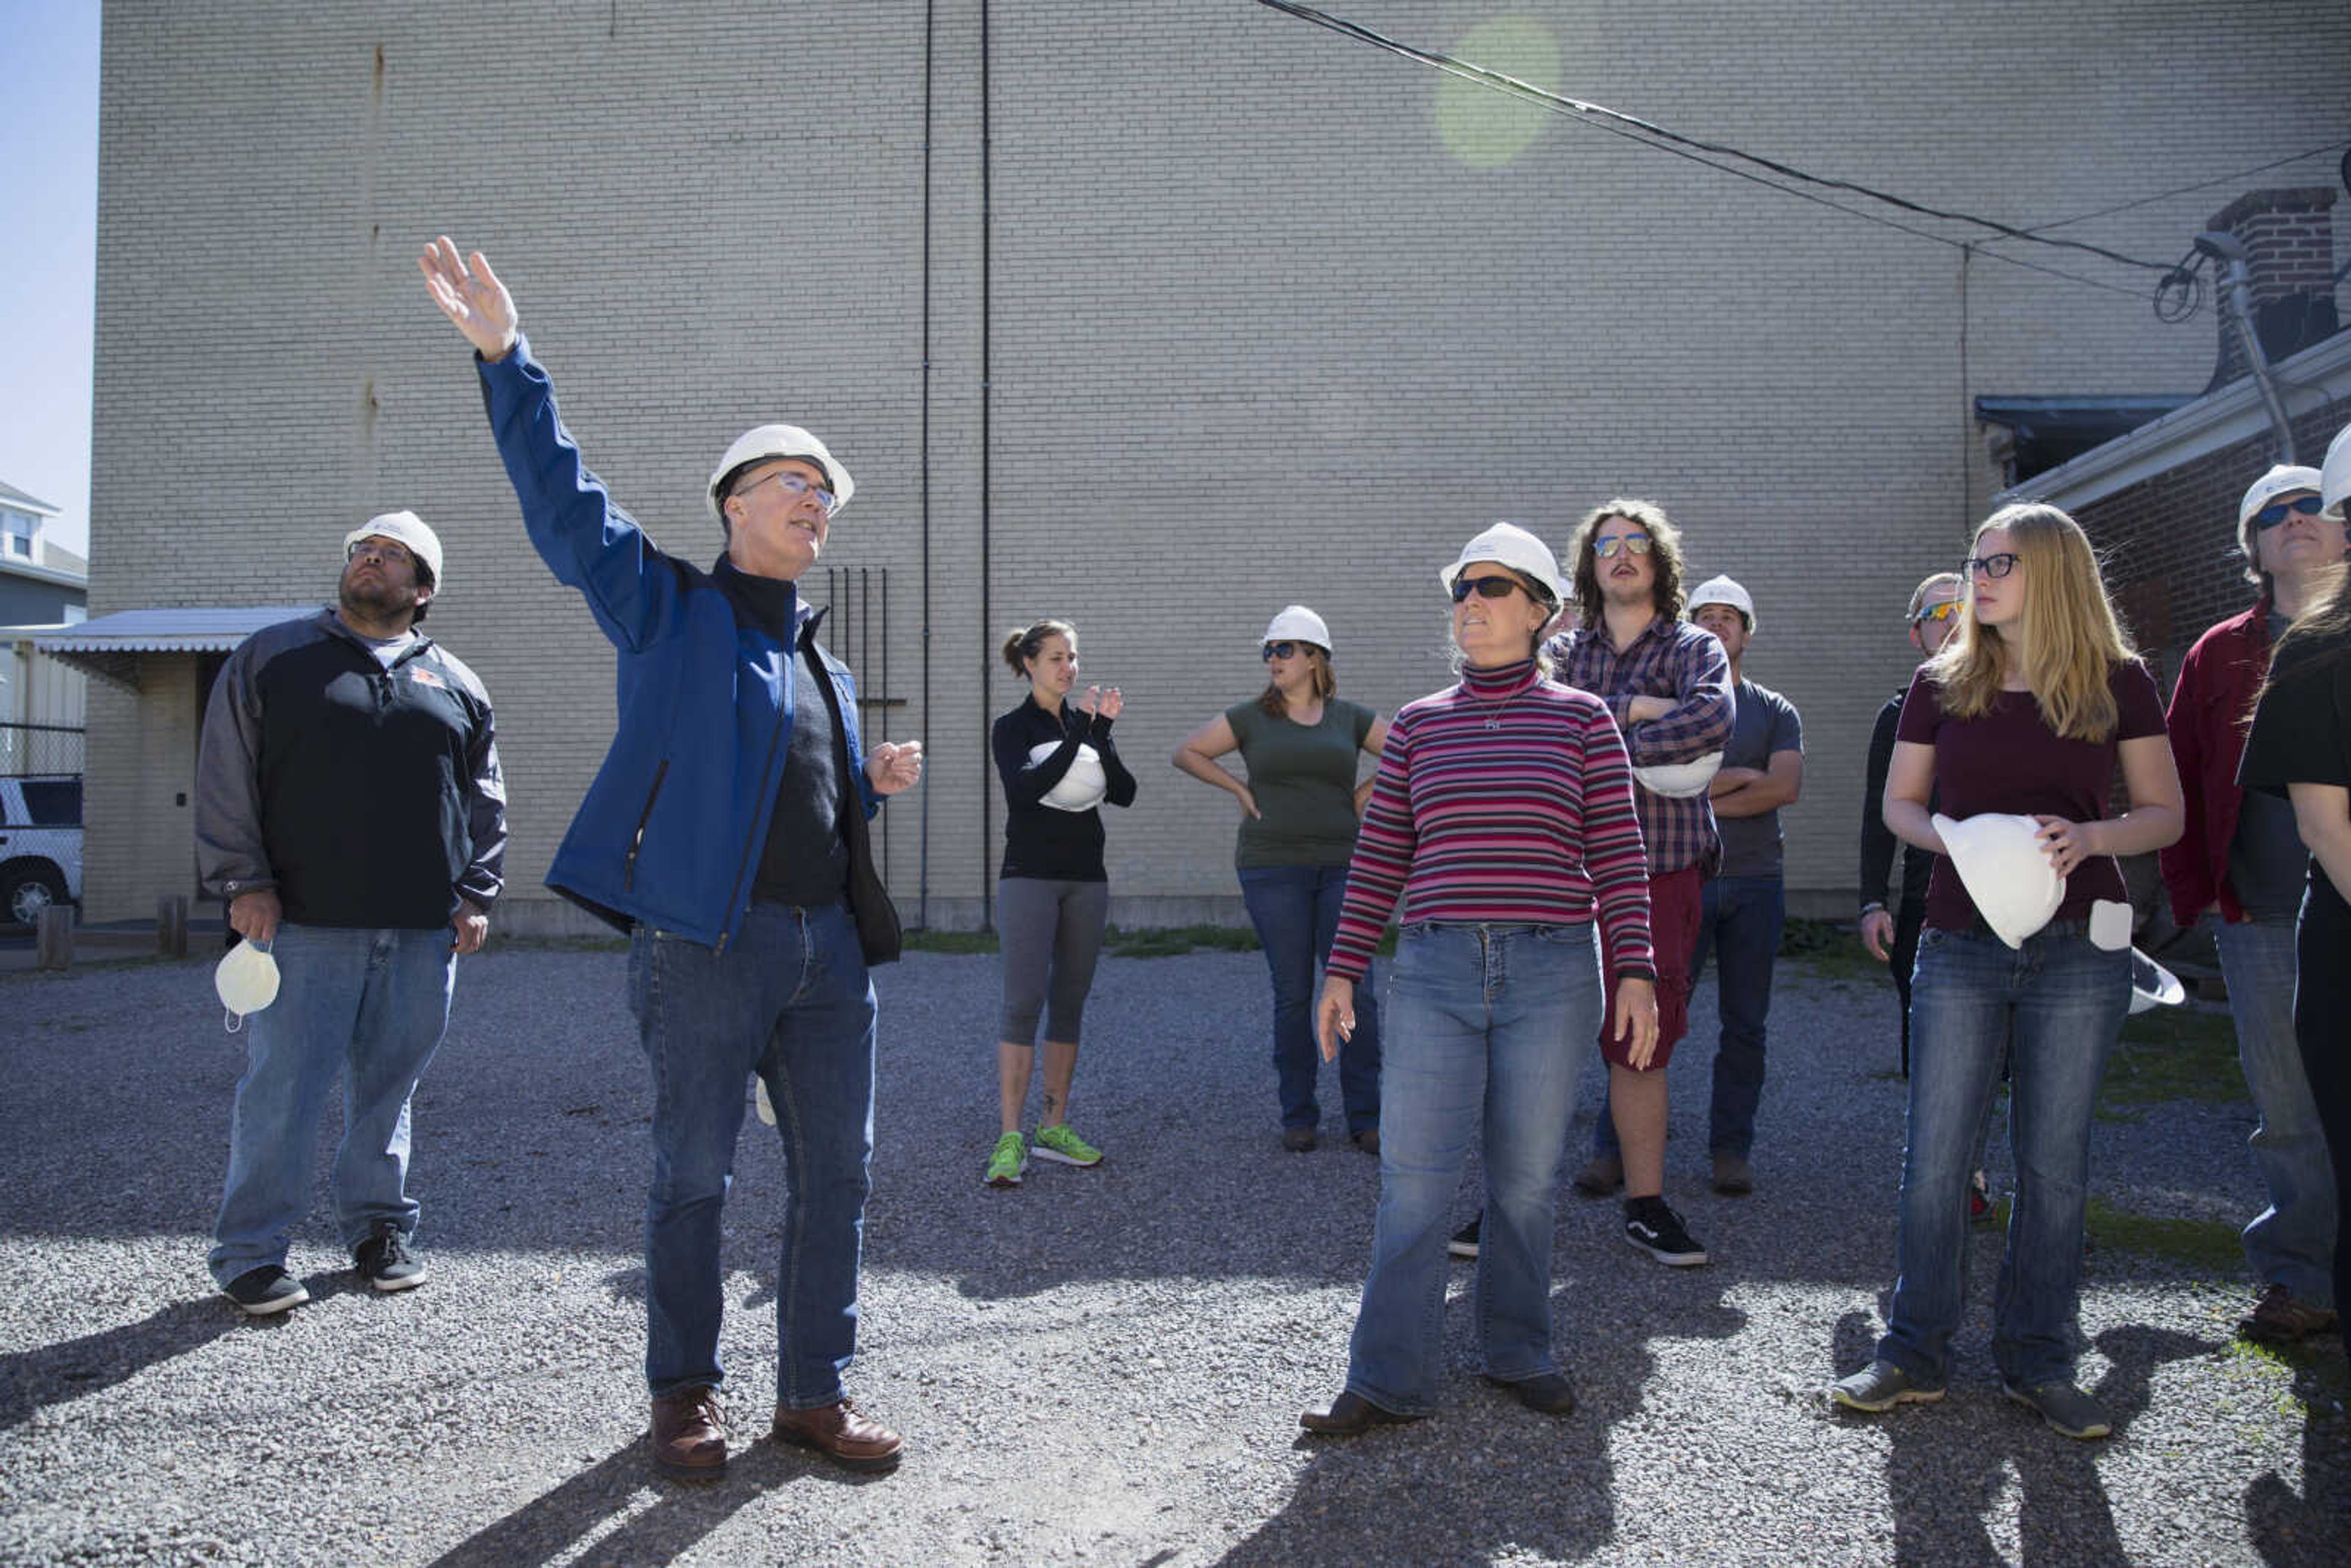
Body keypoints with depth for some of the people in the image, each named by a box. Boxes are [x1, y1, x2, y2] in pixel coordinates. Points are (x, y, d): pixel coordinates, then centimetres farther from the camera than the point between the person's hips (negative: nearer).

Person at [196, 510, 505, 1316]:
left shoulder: (458, 685, 14)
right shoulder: (272, 657, 8)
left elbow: (486, 803, 16)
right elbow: (225, 779, 4)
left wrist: (476, 894, 7)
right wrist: (244, 881, -4)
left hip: (422, 931, 3)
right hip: (303, 921, -2)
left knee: (390, 1085, 10)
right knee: (283, 1086, -1)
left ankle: (379, 1227, 24)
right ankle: (250, 1250, 11)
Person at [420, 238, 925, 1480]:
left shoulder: (824, 663, 20)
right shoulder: (666, 608, 3)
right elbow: (564, 502, -10)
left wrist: (878, 783, 8)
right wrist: (505, 358, -18)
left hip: (827, 945, 6)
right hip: (703, 944, -6)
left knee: (836, 1170, 8)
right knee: (692, 1175, 4)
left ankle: (815, 1392, 22)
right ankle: (684, 1393, 23)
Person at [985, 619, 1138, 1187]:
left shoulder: (1086, 724, 13)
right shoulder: (1013, 728, 0)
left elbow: (1125, 793, 0)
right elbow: (1025, 785, -19)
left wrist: (1102, 734, -14)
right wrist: (1079, 736, -22)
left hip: (1086, 880, 5)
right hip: (1030, 879, -5)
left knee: (1070, 1004, 7)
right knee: (1024, 1004, -11)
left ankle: (1054, 1129, 15)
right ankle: (1010, 1140, -11)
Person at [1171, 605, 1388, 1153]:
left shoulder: (1349, 718, 8)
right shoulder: (1251, 717, 6)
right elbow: (1186, 753, 11)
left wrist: (1363, 794, 4)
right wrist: (1240, 790, 3)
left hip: (1341, 866, 1)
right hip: (1273, 869, -1)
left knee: (1357, 990, -4)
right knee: (1292, 995, 1)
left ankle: (1366, 1118, 6)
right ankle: (1298, 1117, 13)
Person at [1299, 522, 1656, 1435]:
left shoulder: (1582, 719, 5)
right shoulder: (1419, 725, 9)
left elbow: (1617, 855, 2)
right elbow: (1380, 855, 8)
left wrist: (1634, 972, -5)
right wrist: (1343, 971, 5)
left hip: (1552, 974, -1)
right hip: (1434, 971, 1)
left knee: (1527, 1177, 8)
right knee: (1414, 1177, -2)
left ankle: (1517, 1351, 27)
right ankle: (1388, 1381, 6)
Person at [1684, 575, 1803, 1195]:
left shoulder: (1776, 711, 12)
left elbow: (1787, 787, -4)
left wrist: (1706, 793, -8)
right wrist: (1743, 777, -5)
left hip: (1755, 881, 2)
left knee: (1745, 1023, 4)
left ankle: (1731, 1148, 13)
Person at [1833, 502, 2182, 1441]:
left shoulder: (2118, 682, 1)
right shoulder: (1941, 684, 4)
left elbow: (2166, 813, 5)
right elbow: (1900, 804, 10)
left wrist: (2090, 836, -15)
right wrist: (1954, 836, -11)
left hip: (2079, 948, -1)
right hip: (1962, 944, 1)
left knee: (2055, 1161, 7)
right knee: (1935, 1155, 1)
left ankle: (2037, 1361, 22)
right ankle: (1916, 1353, 15)